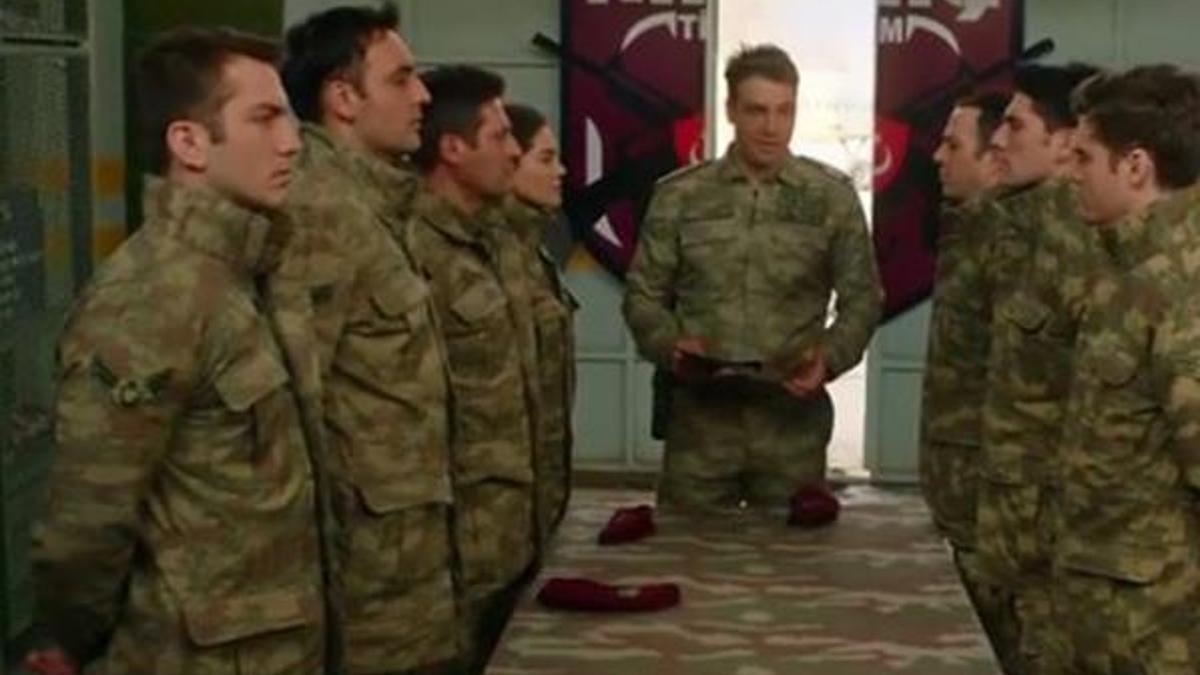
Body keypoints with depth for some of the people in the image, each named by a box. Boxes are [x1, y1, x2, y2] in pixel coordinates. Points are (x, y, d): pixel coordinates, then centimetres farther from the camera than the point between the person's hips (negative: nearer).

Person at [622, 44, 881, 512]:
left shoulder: (832, 197, 3)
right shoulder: (679, 195, 3)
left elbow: (862, 298, 6)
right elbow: (643, 293, 6)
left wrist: (828, 357, -12)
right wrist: (670, 345, -14)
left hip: (794, 415, 0)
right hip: (700, 413, 0)